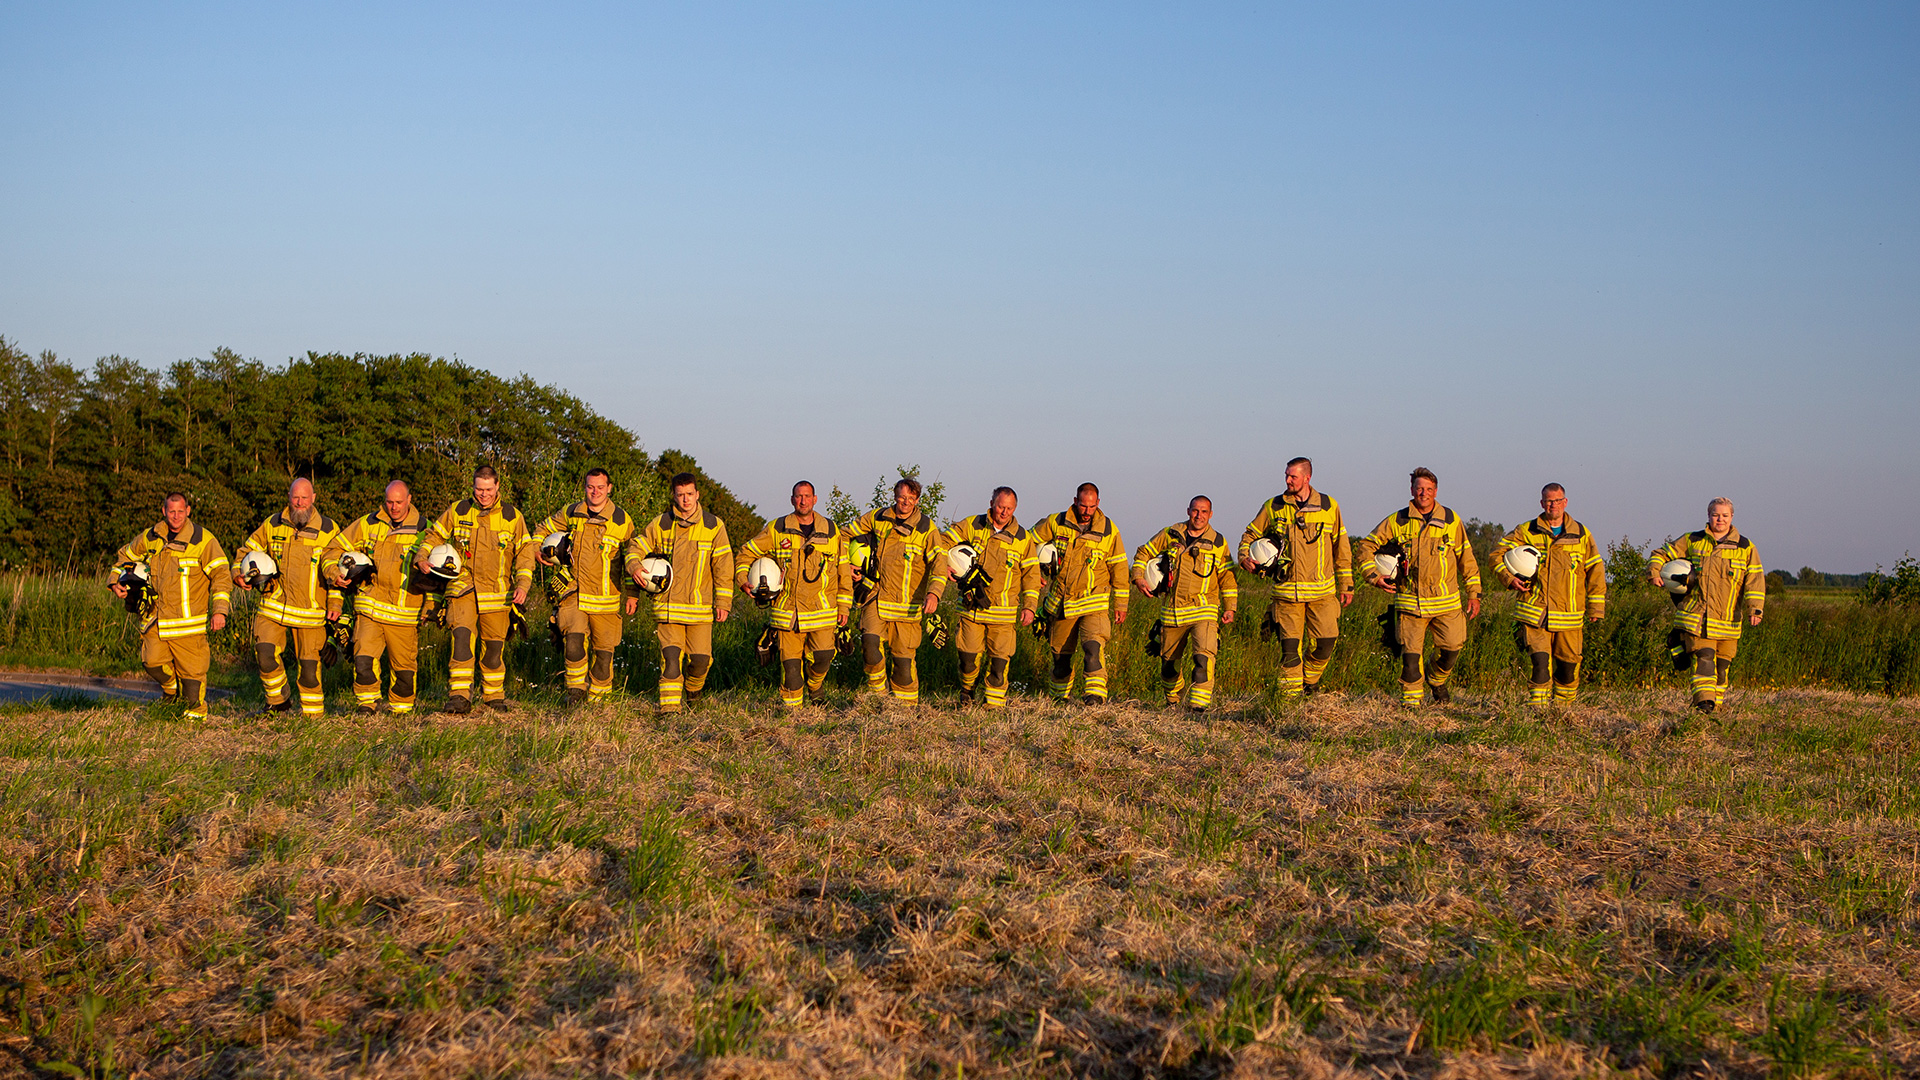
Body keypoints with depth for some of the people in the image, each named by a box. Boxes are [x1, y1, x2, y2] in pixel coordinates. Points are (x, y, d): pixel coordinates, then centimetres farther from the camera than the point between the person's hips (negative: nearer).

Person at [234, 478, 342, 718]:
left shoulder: (328, 529, 0)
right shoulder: (272, 525, 4)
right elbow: (248, 550, 16)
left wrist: (335, 604, 2)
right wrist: (239, 574, -3)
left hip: (311, 609, -1)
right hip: (274, 605, 1)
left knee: (309, 662, -1)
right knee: (265, 651, -15)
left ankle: (313, 711, 15)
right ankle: (278, 700, 6)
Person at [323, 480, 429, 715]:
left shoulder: (423, 531, 4)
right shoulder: (367, 525, 6)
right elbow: (333, 550, 11)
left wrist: (430, 607, 6)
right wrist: (335, 574, -5)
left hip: (404, 613, 0)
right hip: (369, 608, 0)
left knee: (404, 666, 5)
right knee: (364, 658, -16)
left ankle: (400, 708, 23)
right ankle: (367, 702, -1)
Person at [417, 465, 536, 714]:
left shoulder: (512, 516, 5)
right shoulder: (457, 512, 4)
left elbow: (525, 551, 9)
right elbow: (434, 536, 15)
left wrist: (523, 584, -2)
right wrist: (421, 558, -3)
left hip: (497, 592, 1)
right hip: (463, 589, -1)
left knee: (493, 646, 6)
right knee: (461, 636, -19)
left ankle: (494, 696, 24)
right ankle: (459, 696, -21)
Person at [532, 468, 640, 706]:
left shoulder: (622, 520, -1)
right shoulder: (571, 513, 5)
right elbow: (544, 529, 23)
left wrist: (632, 594, 4)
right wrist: (537, 548, 4)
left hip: (606, 597, -1)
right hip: (573, 592, 1)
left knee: (603, 650, 3)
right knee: (573, 639, -19)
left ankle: (597, 696, 21)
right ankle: (576, 690, -4)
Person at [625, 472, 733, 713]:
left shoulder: (714, 526, 2)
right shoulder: (660, 525, 4)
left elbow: (723, 565, 4)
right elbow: (636, 546, 13)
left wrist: (723, 602, -1)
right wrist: (634, 565, -11)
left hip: (700, 606, 0)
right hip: (668, 605, 0)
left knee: (701, 658, 0)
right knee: (671, 656, -9)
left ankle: (693, 688, 32)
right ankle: (669, 707, -5)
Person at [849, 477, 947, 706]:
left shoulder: (926, 528, -2)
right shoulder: (876, 519, 6)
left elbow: (940, 562, -10)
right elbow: (847, 535, 21)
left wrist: (934, 593, -26)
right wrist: (849, 566, 9)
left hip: (907, 602, -1)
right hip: (876, 595, 1)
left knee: (904, 656, 0)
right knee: (870, 640, -20)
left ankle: (905, 706, 15)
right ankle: (878, 693, 0)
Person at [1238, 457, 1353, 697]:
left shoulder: (1329, 506, 6)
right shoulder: (1273, 507, 5)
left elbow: (1341, 548, 12)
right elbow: (1250, 534, 17)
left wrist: (1346, 585, 12)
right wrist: (1244, 556, -4)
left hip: (1322, 590, 0)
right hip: (1287, 590, 0)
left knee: (1326, 641, -4)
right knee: (1290, 646, -2)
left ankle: (1310, 680, 23)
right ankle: (1290, 695, 7)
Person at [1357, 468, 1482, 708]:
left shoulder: (1451, 520, 7)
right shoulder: (1397, 521, 3)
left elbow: (1466, 558, 13)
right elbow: (1367, 545, 11)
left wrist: (1473, 593, 10)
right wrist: (1373, 575, -1)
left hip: (1446, 601, 1)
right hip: (1409, 601, -1)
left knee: (1452, 647, -3)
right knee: (1411, 652, -4)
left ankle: (1437, 679, 27)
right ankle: (1411, 699, 9)